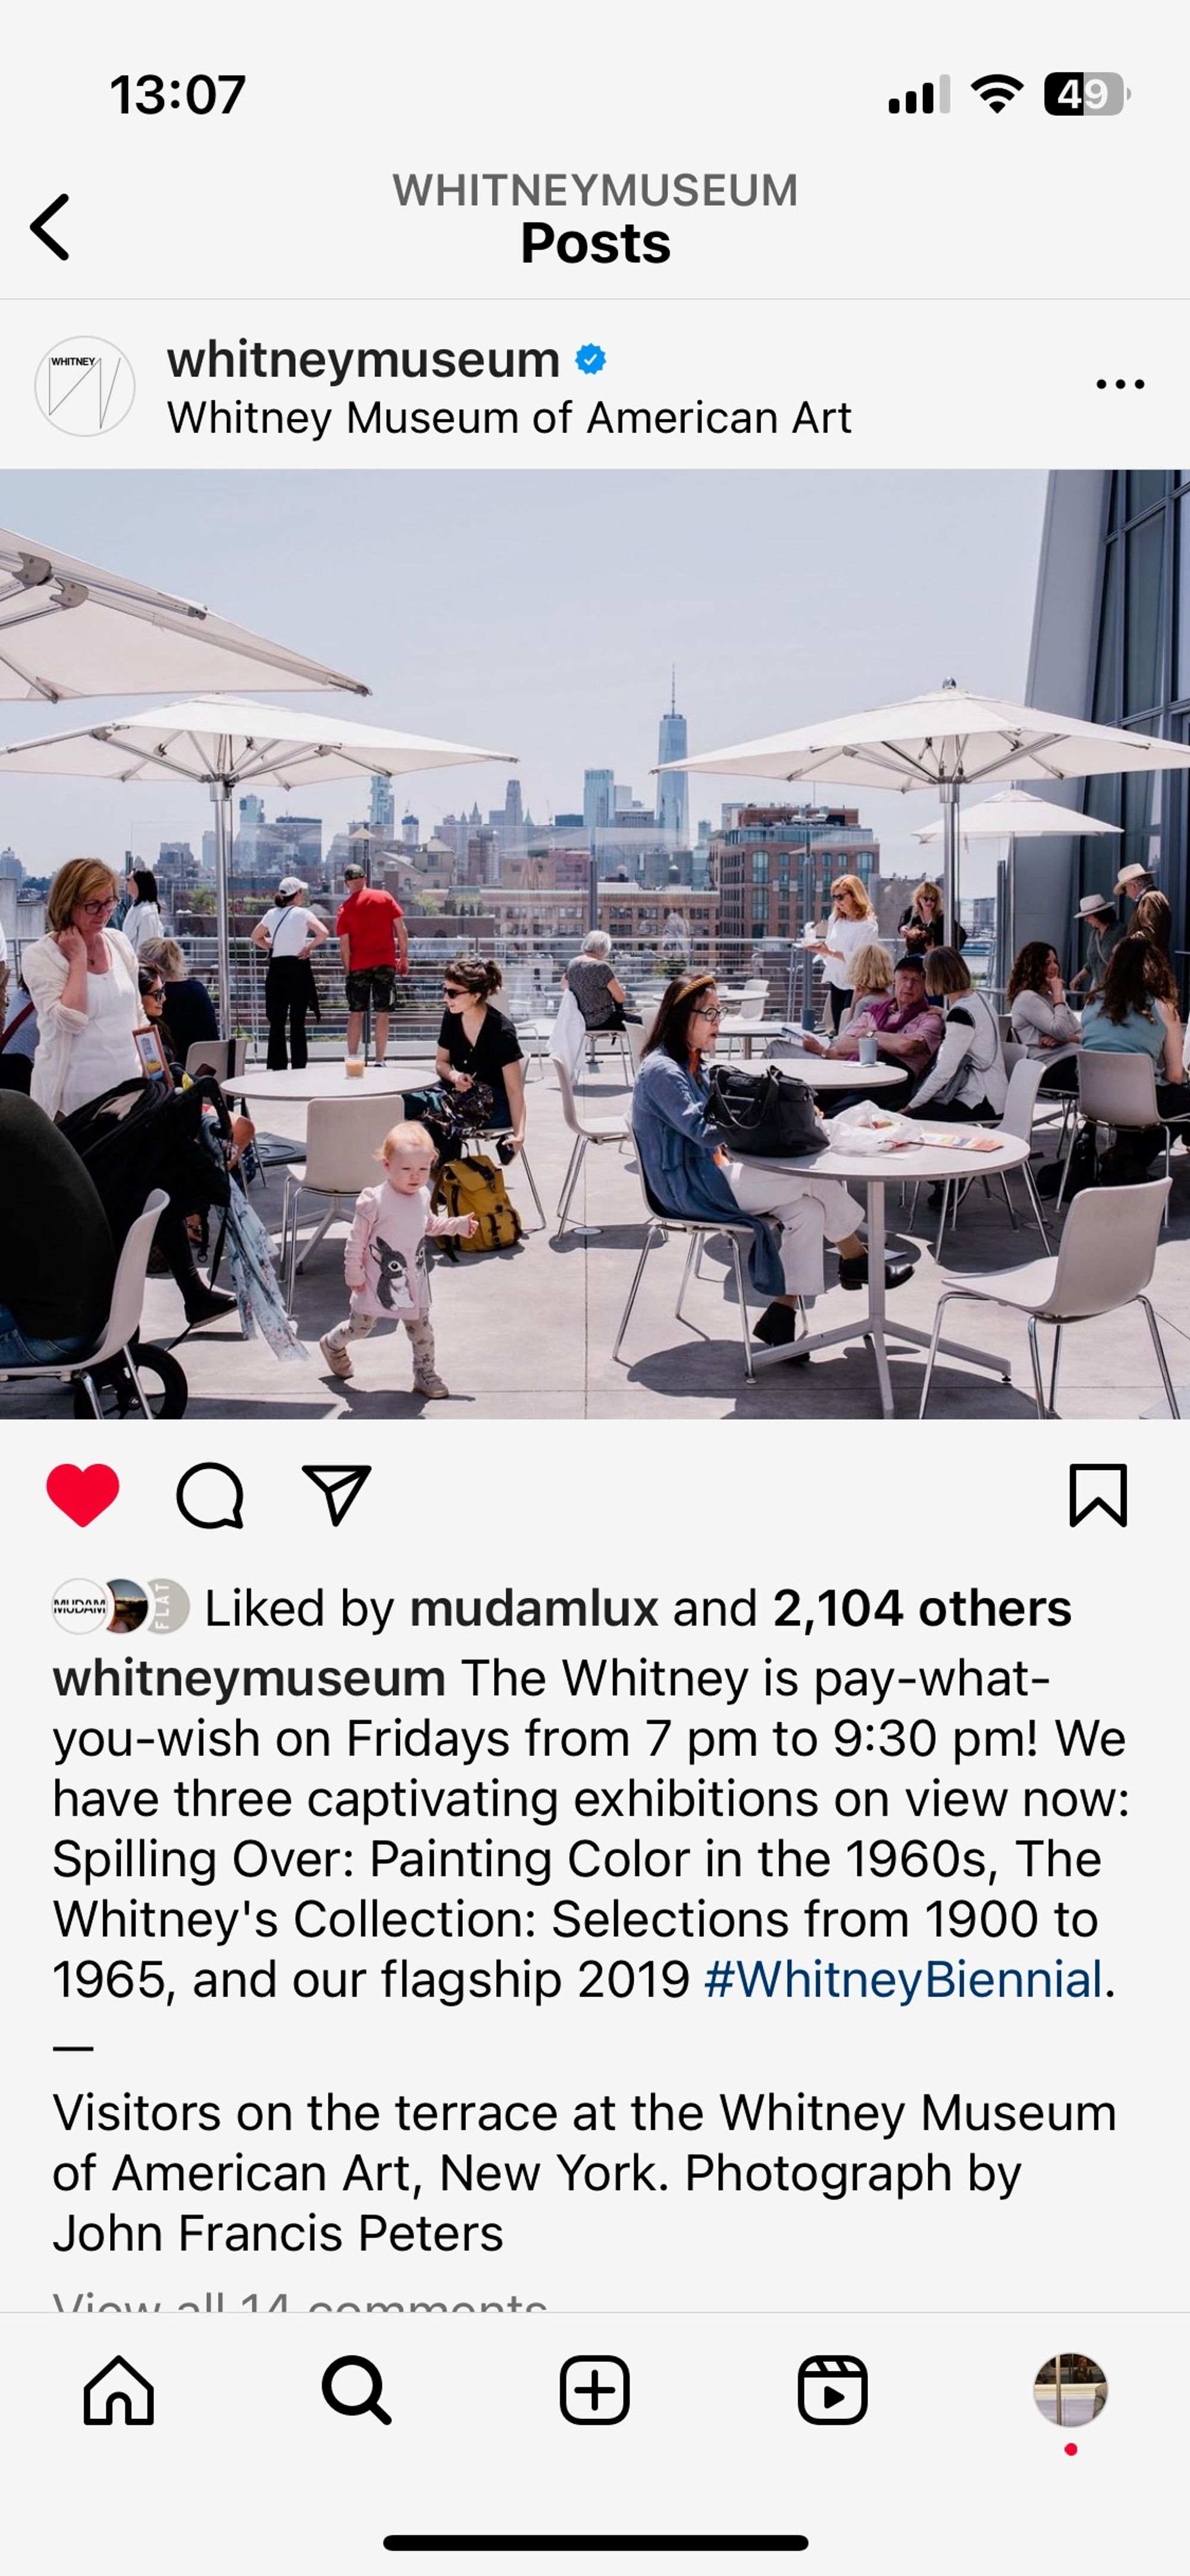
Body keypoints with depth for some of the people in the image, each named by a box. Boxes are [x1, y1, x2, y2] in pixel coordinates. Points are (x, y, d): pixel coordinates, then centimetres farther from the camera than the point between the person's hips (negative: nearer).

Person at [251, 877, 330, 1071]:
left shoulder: (272, 914, 8)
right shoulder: (302, 913, -6)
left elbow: (256, 938, 22)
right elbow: (324, 933, -19)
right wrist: (309, 947, -6)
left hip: (276, 970, 4)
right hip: (298, 969, -4)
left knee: (277, 1023, 7)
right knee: (298, 1023, -1)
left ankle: (278, 1068, 8)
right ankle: (299, 1069, -1)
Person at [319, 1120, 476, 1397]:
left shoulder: (423, 1196, -2)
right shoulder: (375, 1201, -24)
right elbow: (357, 1240, -16)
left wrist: (459, 1225, 10)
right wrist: (354, 1274, -13)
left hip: (414, 1280, 5)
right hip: (378, 1280, -5)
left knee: (422, 1329, 7)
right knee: (360, 1326, 13)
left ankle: (425, 1374, 23)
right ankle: (333, 1344, 42)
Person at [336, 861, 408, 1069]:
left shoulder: (345, 909, 0)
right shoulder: (385, 897, 2)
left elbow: (344, 946, -3)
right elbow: (401, 929, 0)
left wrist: (347, 970, 6)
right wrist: (404, 957, 7)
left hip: (358, 966, 0)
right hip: (386, 963, 0)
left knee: (356, 1013, 9)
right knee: (382, 1014, 3)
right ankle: (380, 1061, 1)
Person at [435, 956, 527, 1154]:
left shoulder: (502, 1032, -21)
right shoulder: (451, 1018, -2)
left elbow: (515, 1090, -21)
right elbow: (441, 1062, 12)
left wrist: (519, 1134, -34)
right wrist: (455, 1076, -13)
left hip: (496, 1104, -6)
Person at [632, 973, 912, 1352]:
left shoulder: (693, 1065, 18)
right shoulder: (660, 1071, -14)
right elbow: (704, 1131, -23)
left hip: (710, 1173, 10)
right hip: (688, 1189, -10)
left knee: (807, 1211, -11)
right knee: (816, 1178, -15)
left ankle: (782, 1316, -9)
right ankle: (857, 1261, 7)